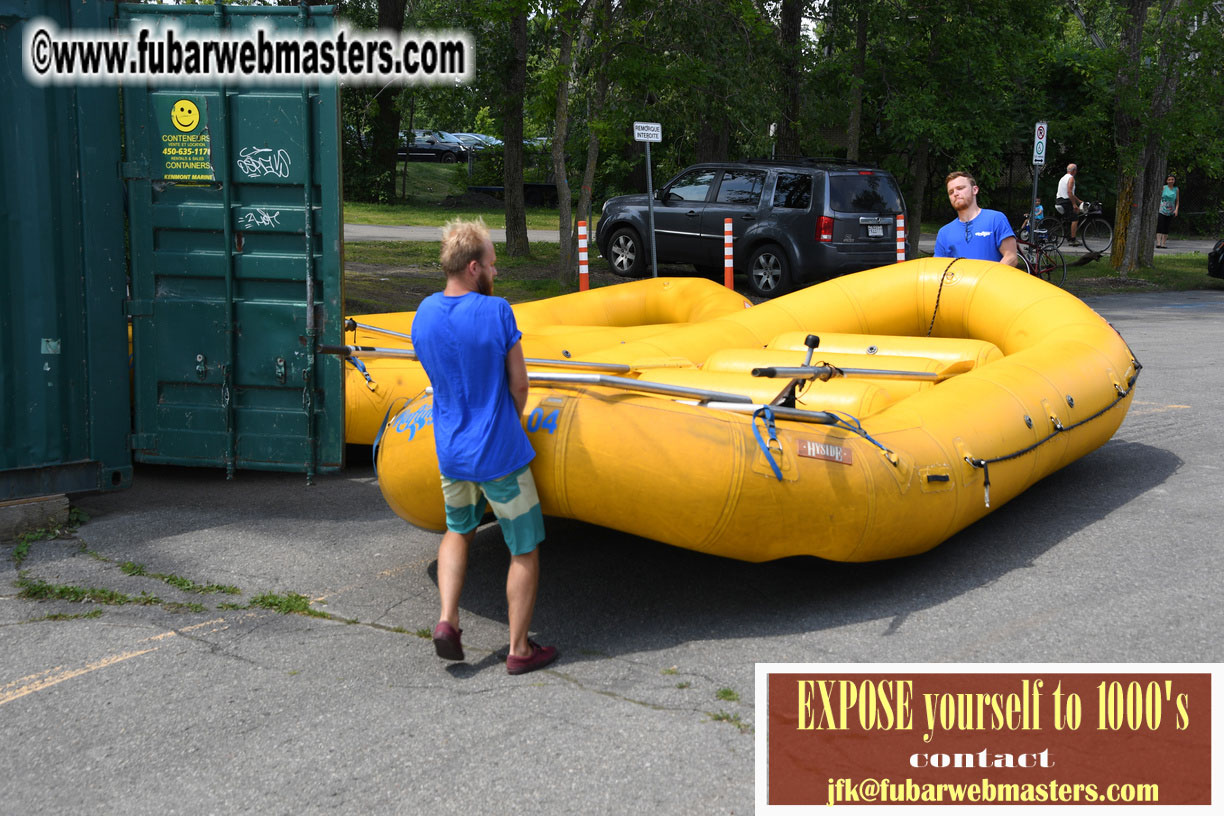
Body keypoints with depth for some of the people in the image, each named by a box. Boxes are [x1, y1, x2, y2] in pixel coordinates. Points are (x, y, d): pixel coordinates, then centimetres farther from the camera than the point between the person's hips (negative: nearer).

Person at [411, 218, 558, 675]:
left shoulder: (424, 314, -1)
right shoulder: (495, 311, -17)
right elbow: (518, 385, -9)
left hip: (450, 452, 5)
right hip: (500, 453, -5)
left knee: (459, 530, 29)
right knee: (525, 551, 10)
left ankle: (447, 620, 13)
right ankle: (519, 650, 18)